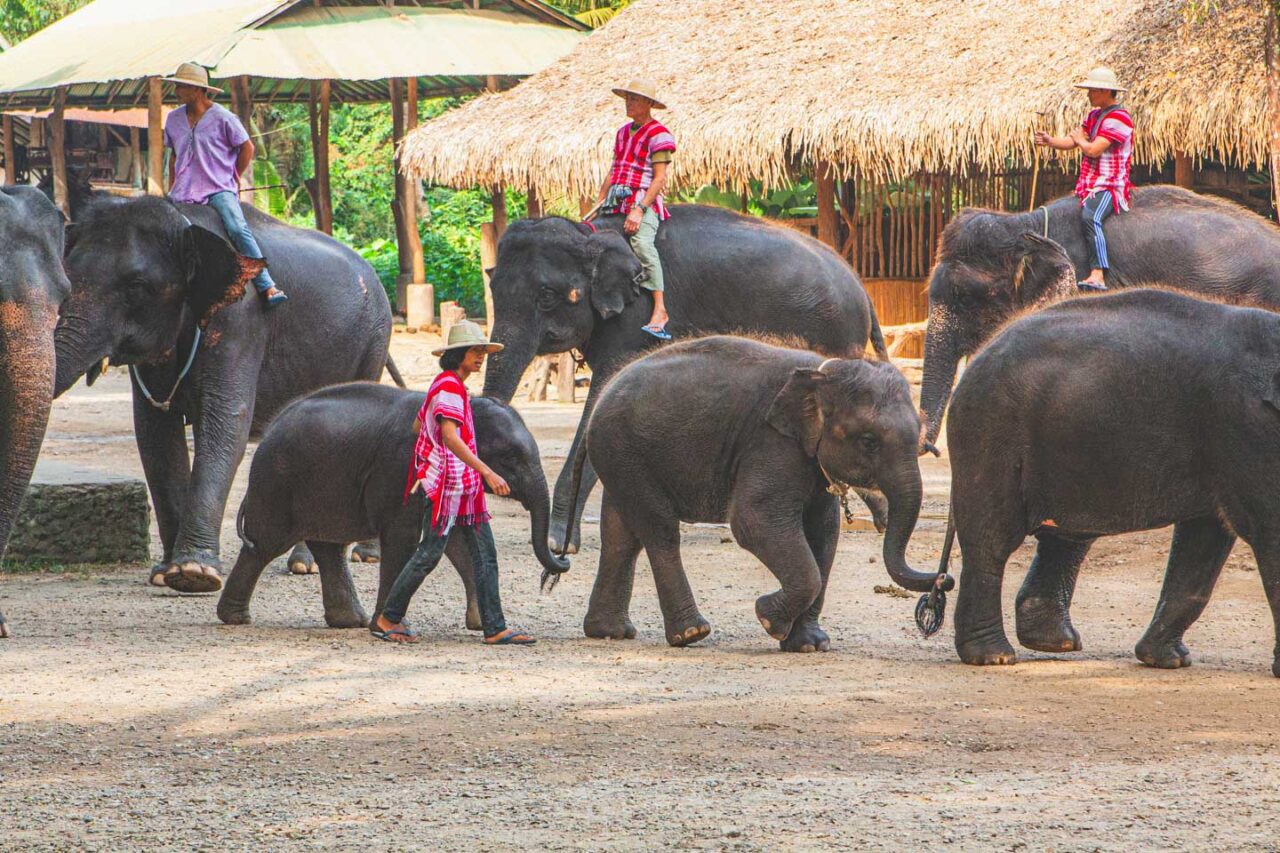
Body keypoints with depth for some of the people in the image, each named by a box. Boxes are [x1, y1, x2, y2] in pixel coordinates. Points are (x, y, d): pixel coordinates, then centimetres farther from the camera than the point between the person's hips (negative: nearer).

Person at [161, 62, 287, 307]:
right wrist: (172, 188, 16)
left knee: (238, 229, -27)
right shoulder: (174, 119, 11)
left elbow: (247, 148, 5)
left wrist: (231, 179, 7)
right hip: (184, 193, 5)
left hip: (218, 190, -5)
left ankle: (267, 287, -30)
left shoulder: (222, 118, -4)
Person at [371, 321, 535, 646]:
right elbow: (449, 436, -27)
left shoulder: (452, 386, 17)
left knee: (485, 555, 4)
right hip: (446, 484, -10)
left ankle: (495, 628, 2)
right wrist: (486, 472, -33)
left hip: (465, 487, 10)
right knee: (429, 553, -3)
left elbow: (418, 426, 27)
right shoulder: (449, 388, -14)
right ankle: (387, 619, 7)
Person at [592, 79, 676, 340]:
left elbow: (659, 178, -11)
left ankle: (659, 310, -35)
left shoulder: (658, 134, -5)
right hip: (616, 201, 8)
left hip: (644, 200, -8)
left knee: (641, 242, -32)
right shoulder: (623, 132, 20)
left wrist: (639, 209, -20)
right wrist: (598, 203, 16)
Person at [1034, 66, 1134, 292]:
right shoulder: (1093, 115, 18)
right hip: (1090, 184, 10)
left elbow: (1093, 150, -18)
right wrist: (1050, 141, -4)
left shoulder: (1118, 118, -12)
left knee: (1091, 217, -35)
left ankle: (1098, 276, -46)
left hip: (1110, 185, -10)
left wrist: (1079, 140, 2)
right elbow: (1071, 142, 15)